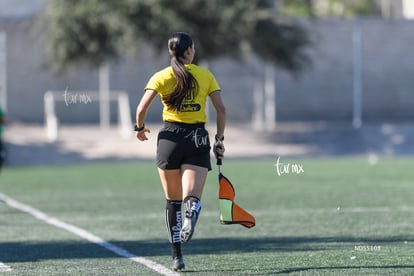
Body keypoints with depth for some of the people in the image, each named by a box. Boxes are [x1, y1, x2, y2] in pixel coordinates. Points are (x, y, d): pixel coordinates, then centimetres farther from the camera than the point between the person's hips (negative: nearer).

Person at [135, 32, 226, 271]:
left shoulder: (161, 77, 3)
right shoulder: (206, 76, 5)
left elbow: (142, 107, -6)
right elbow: (221, 110, 1)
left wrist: (140, 127, 13)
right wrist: (219, 140, 8)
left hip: (170, 138, 1)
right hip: (198, 139, 0)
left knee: (173, 201, 11)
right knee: (192, 198, -5)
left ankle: (177, 256, 10)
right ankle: (192, 210, -43)